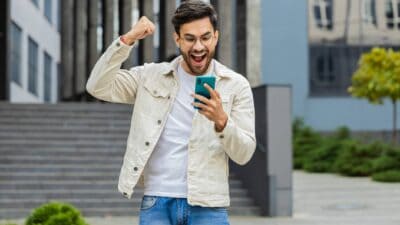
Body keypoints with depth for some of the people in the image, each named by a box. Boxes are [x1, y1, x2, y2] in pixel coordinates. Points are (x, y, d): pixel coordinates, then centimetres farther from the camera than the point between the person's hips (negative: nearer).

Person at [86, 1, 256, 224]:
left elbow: (244, 153, -3)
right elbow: (98, 87, -3)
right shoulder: (151, 77, 8)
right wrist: (128, 40, -10)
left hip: (208, 207, -1)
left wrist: (221, 120, -23)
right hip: (156, 203, 1)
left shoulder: (236, 85, 2)